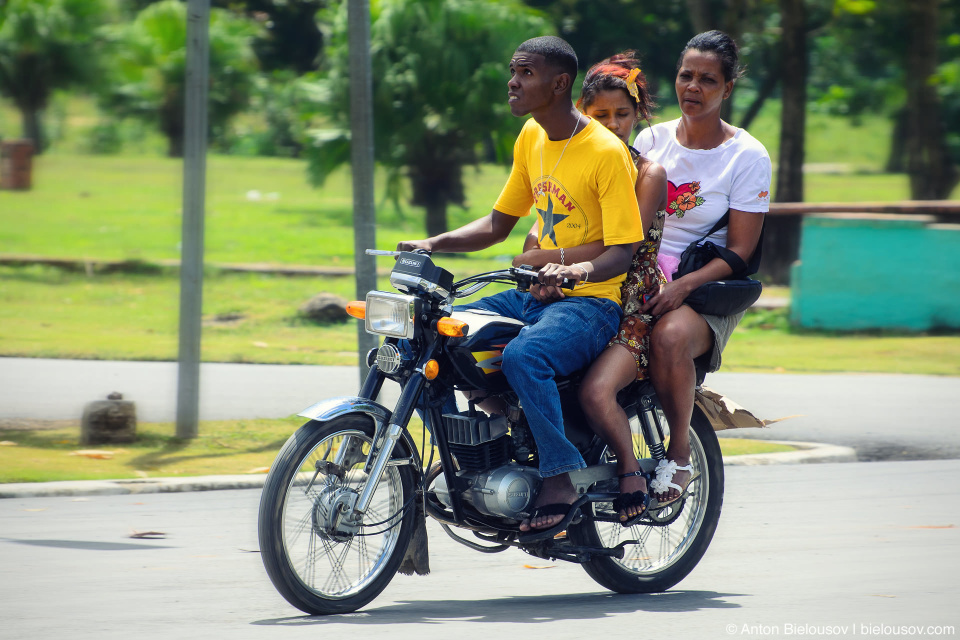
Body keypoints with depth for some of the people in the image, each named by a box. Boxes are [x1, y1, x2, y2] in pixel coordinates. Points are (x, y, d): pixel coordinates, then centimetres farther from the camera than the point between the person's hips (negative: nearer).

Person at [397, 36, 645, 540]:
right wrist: (435, 244, 3)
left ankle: (561, 483, -30)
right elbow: (499, 222, 19)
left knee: (523, 356, -37)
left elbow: (624, 251, -17)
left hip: (592, 299, -8)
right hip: (534, 294, 8)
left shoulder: (607, 152, -14)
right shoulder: (532, 138, 11)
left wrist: (578, 269, -38)